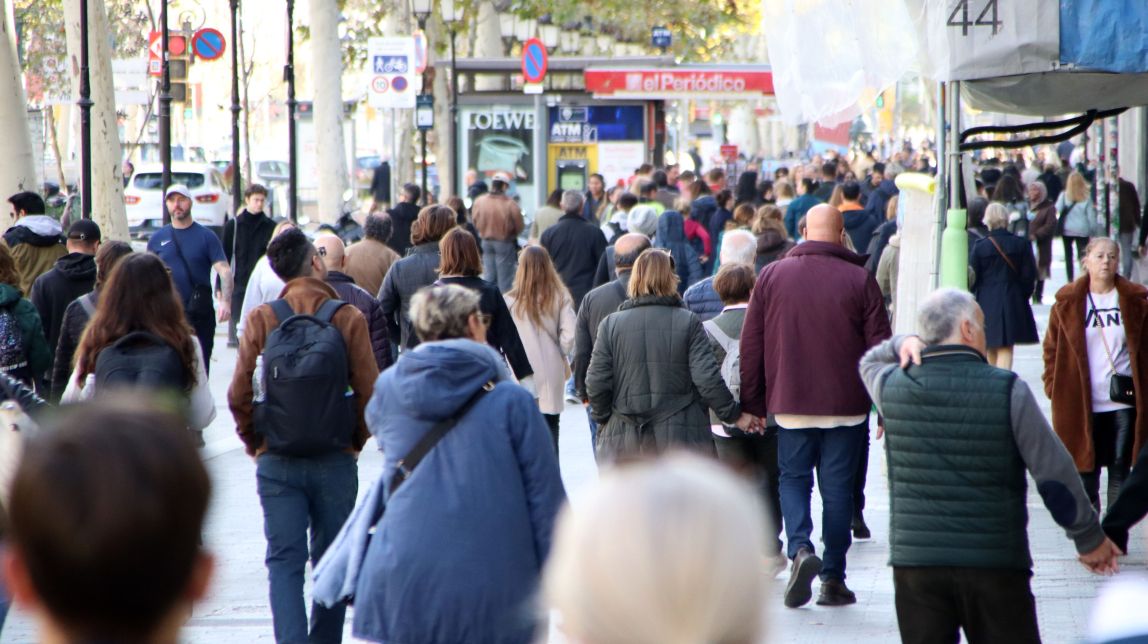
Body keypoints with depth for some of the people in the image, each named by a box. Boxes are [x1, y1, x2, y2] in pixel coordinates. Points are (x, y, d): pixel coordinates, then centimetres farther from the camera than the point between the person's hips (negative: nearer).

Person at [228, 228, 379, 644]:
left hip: (277, 463, 0)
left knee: (284, 561, 2)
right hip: (336, 461, 0)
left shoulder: (261, 319, -4)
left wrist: (254, 442, 12)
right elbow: (368, 392, -7)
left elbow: (239, 394, -4)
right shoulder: (348, 318, -7)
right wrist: (355, 441, 10)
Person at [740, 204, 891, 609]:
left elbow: (750, 345, 4)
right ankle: (833, 579, 7)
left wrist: (752, 404, 11)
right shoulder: (860, 280, -4)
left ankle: (800, 549, -11)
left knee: (793, 479, 14)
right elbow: (879, 347, -4)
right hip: (845, 407, -1)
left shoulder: (771, 276, 2)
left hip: (790, 404, 1)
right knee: (838, 487, 7)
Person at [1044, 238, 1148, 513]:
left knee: (1120, 471, 5)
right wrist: (1054, 386, 0)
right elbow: (1052, 349, 7)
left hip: (1124, 403, 0)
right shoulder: (1067, 302, 1)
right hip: (1081, 405, 0)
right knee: (1086, 470, 5)